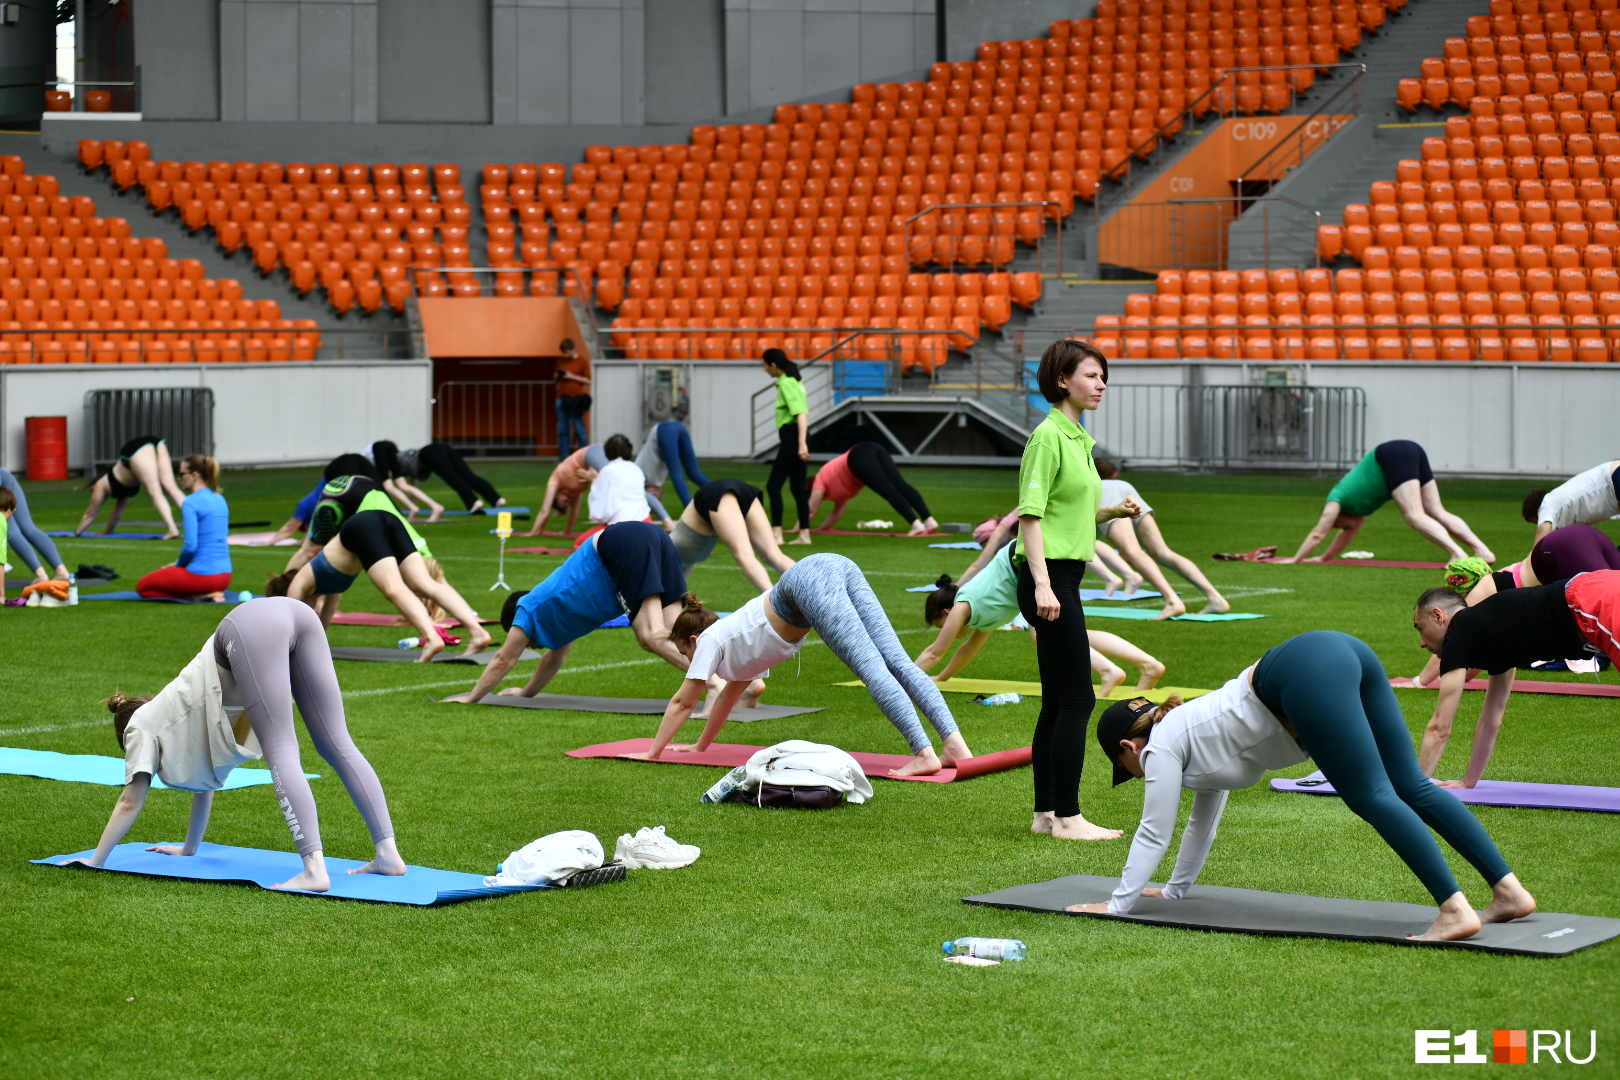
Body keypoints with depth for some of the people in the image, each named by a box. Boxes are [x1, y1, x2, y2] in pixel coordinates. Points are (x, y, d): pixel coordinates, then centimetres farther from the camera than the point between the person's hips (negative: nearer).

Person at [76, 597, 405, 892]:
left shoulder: (142, 725, 22)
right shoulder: (178, 708, 40)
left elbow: (130, 802, 22)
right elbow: (205, 784, 50)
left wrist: (95, 862, 29)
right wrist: (189, 848, 60)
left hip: (251, 626, -6)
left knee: (281, 755, -11)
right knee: (337, 744, 4)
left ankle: (315, 870, -24)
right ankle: (388, 853, -2)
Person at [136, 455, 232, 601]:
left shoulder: (190, 503, -13)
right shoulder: (220, 500, 13)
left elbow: (190, 545, -20)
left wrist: (179, 564, 1)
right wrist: (180, 563, 19)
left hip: (201, 574, -8)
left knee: (143, 586, 9)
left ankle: (198, 596, -6)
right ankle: (209, 593, 7)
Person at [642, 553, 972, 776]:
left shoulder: (710, 641, 19)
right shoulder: (734, 635, 38)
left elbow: (682, 702, 23)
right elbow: (729, 695, 51)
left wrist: (653, 753, 32)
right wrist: (700, 746, 58)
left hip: (810, 580, -7)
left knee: (872, 667, -19)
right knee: (897, 662, -8)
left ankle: (924, 753, -31)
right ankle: (953, 743, -21)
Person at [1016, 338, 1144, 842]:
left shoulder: (1078, 437, 17)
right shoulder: (1048, 436, -12)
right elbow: (1030, 514, -18)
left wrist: (1112, 512, 9)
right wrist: (1042, 585, -24)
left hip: (1064, 578, 10)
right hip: (1049, 576, -10)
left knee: (1058, 702, 11)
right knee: (1077, 698, -8)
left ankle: (1045, 814, 15)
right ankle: (1067, 817, -5)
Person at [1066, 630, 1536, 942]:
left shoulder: (1162, 747, 11)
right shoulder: (1196, 735, 34)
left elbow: (1153, 833, 14)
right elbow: (1203, 820, 45)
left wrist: (1117, 904, 22)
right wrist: (1174, 889, 54)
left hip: (1309, 673, -8)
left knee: (1374, 797, -12)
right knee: (1412, 788, 3)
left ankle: (1455, 911, -22)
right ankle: (1509, 891, -3)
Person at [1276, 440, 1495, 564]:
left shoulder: (1336, 502, 10)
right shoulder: (1357, 503, 32)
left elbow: (1317, 534, 12)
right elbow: (1349, 533, 43)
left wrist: (1295, 560, 19)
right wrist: (1323, 558, 48)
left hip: (1394, 457, -8)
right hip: (1412, 451, 8)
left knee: (1415, 515, -16)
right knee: (1438, 512, 2)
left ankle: (1457, 552, -35)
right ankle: (1482, 549, -10)